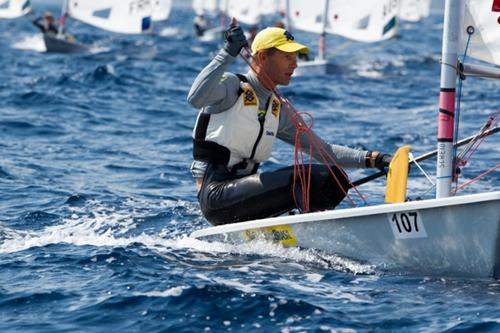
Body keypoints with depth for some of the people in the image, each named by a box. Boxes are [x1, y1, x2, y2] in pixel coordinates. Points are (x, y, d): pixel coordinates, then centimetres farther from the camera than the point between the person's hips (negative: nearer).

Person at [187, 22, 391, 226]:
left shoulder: (279, 110, 17)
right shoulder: (232, 86, -4)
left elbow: (322, 150, 16)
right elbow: (195, 99, -26)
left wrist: (371, 159, 4)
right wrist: (228, 54, -31)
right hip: (216, 194, -9)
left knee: (335, 178, -5)